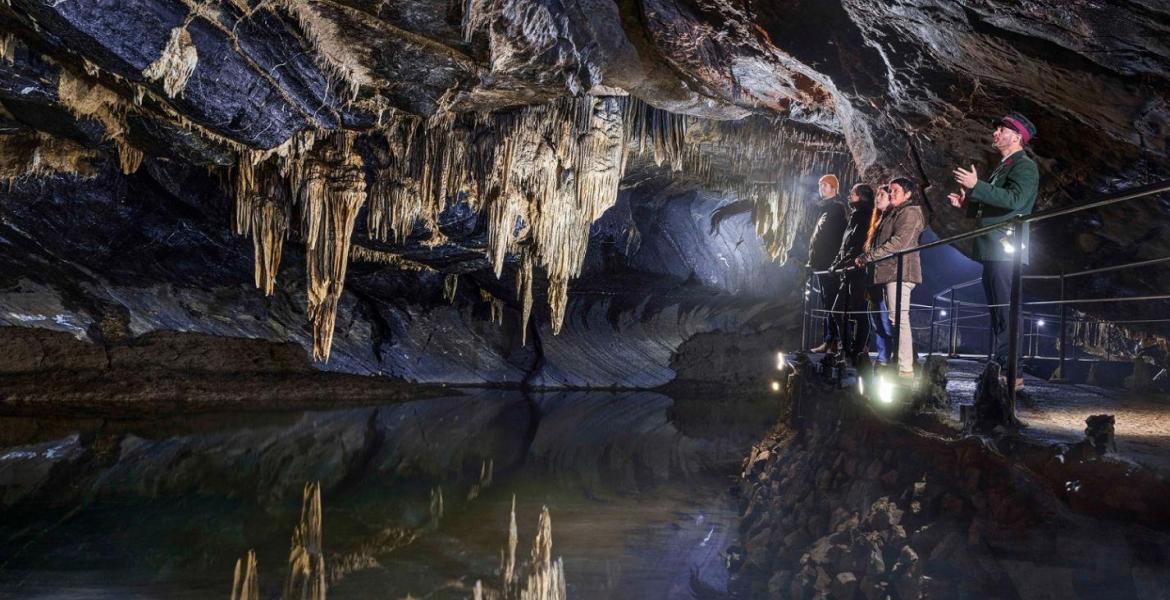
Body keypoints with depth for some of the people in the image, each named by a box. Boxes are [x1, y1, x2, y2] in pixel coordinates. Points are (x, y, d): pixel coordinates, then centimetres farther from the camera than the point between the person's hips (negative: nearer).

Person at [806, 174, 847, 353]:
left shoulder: (837, 208, -6)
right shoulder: (823, 209, 20)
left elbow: (834, 237, -14)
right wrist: (813, 259, 17)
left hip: (830, 263, -9)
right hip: (822, 263, 9)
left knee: (830, 301, -11)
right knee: (826, 302, 9)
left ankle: (832, 342, -13)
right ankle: (828, 342, 12)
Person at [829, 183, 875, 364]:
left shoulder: (865, 218, -9)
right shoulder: (855, 218, 20)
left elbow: (858, 248, -17)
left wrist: (841, 264, -14)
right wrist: (836, 264, 14)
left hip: (859, 273, -10)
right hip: (849, 274, 10)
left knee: (858, 314, -6)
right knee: (838, 311, 10)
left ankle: (856, 353, -3)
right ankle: (846, 350, 16)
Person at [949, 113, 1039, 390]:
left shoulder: (1024, 165, -5)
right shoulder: (1002, 168, 24)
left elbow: (1015, 199, -22)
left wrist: (976, 186, -21)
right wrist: (967, 203, 15)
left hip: (1006, 250, -10)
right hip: (993, 251, 10)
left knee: (1005, 312, -12)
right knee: (997, 313, 11)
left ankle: (1010, 372, -12)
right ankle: (1001, 369, 16)